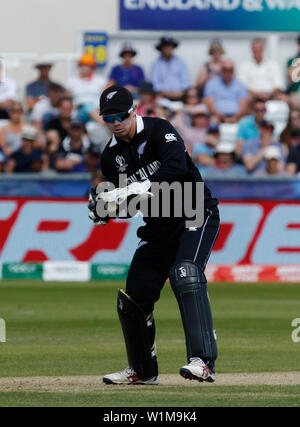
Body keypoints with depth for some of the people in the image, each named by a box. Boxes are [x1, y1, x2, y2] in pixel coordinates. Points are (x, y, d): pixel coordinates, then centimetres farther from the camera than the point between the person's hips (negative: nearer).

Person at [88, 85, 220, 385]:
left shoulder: (159, 131, -14)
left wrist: (141, 188, -42)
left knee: (185, 274, -30)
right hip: (158, 227, 7)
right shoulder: (111, 155, 4)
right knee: (133, 296, 5)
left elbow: (177, 167, -33)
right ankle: (143, 371, 26)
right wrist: (101, 210, -16)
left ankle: (203, 362, -37)